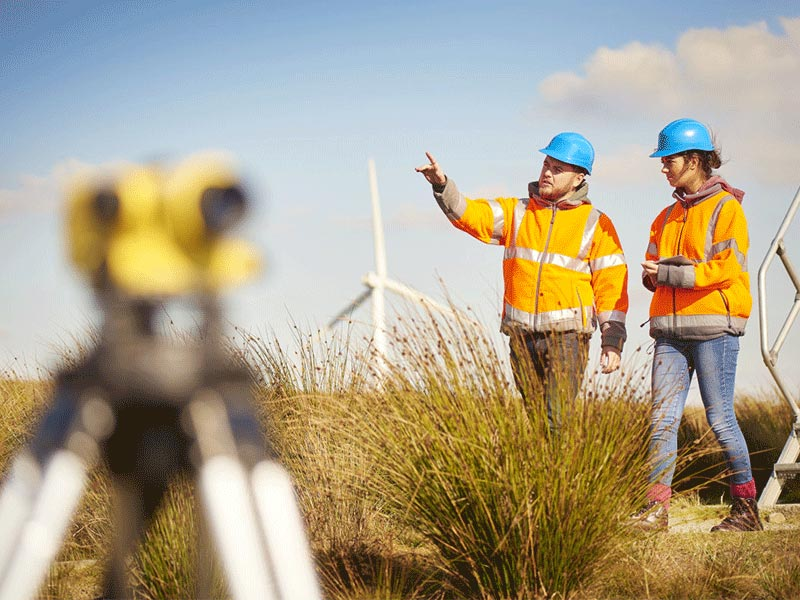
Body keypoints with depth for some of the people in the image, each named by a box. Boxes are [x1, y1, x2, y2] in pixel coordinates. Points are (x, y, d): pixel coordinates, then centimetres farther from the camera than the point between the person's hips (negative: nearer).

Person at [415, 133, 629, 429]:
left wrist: (613, 341, -5)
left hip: (568, 336, -4)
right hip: (522, 336, 4)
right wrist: (442, 185, -18)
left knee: (558, 418, -16)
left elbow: (612, 285, 2)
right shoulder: (516, 212, 13)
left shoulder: (596, 224, 4)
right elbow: (469, 214, 1)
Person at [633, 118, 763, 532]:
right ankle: (656, 509, -2)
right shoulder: (668, 215, 20)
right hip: (670, 330, 6)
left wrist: (670, 272, -14)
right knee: (662, 420, -2)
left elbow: (727, 268, -12)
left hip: (712, 326, -6)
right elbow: (654, 269, 22)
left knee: (720, 417, -5)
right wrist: (654, 274, -2)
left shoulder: (726, 208, -2)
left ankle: (746, 507, 5)